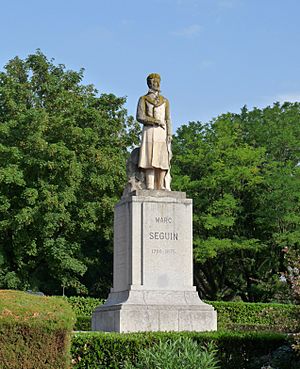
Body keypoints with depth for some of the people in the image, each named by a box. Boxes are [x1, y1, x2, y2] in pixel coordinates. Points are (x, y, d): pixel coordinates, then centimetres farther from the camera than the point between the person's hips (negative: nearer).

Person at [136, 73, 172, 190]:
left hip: (162, 132, 3)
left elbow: (168, 119, 12)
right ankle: (150, 186, -17)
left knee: (162, 160, -6)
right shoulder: (143, 99, 7)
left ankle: (160, 186, -8)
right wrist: (157, 121, -9)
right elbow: (140, 117, -5)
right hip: (149, 132, -3)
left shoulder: (164, 101, 18)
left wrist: (169, 134, -1)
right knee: (149, 160, -12)